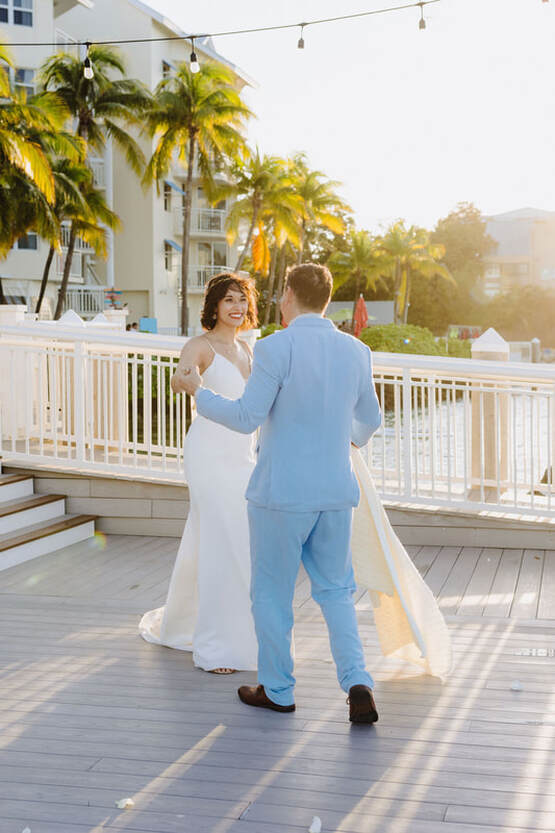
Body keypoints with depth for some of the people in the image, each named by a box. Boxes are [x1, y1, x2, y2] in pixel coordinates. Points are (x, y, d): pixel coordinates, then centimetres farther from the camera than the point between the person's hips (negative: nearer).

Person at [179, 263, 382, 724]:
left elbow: (247, 418, -15)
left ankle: (277, 690, 23)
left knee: (272, 591, 12)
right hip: (336, 491, 5)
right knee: (335, 590, 16)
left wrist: (199, 391, 1)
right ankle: (357, 683, 3)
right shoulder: (356, 351, 3)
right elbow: (369, 420, 14)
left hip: (281, 493, -5)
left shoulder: (276, 348, -14)